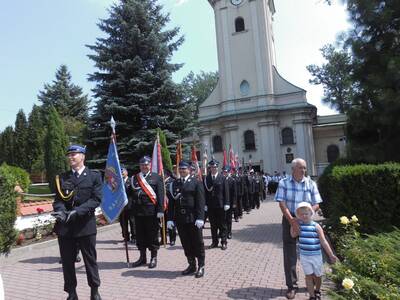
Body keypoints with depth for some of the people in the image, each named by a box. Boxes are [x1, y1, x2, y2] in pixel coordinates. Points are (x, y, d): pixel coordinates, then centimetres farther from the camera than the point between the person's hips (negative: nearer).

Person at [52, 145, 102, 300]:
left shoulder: (94, 176, 1)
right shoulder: (62, 178, 10)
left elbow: (96, 199, -8)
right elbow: (58, 200, 5)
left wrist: (77, 211, -20)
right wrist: (61, 211, -17)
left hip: (86, 225, -2)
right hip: (65, 225, 3)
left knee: (90, 260, 8)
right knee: (67, 261, 10)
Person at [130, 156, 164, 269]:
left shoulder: (157, 177, 1)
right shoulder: (134, 178, 11)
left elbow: (160, 195, -4)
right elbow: (131, 194, 9)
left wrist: (160, 210, -11)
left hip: (152, 211, -3)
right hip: (138, 212, 4)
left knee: (152, 235, 5)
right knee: (140, 235, 12)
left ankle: (153, 258, 19)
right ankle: (142, 257, 27)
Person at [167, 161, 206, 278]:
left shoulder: (196, 182, -2)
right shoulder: (175, 183, 10)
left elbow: (200, 201, -8)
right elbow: (171, 202, 8)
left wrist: (200, 218, -16)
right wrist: (170, 218, 2)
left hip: (193, 218, -4)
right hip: (180, 219, 4)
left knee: (198, 243, 6)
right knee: (186, 244, 12)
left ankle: (201, 266, 20)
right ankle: (191, 265, 27)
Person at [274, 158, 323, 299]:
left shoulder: (311, 184, -1)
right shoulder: (283, 183, -6)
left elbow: (316, 205, -1)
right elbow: (282, 203, -11)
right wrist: (292, 220, -19)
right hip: (289, 220, -1)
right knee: (289, 254, 3)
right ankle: (291, 286, 17)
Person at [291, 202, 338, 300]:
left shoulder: (316, 226, -13)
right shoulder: (299, 225, -3)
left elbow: (323, 242, -9)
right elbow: (293, 235, -8)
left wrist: (331, 255, -9)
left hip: (316, 256, -1)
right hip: (304, 256, 1)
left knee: (317, 276, 17)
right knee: (308, 276, 5)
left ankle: (317, 291, 43)